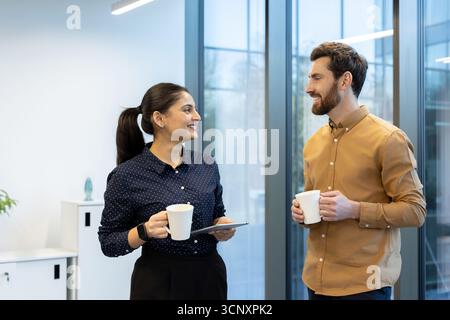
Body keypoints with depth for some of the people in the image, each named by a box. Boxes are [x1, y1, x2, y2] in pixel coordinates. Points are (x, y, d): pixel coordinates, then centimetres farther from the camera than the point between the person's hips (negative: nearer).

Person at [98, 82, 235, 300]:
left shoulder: (207, 166, 1)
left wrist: (223, 227, -7)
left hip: (209, 276, 4)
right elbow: (108, 242, -7)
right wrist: (145, 231, -23)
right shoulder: (127, 175, -12)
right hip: (158, 282, -4)